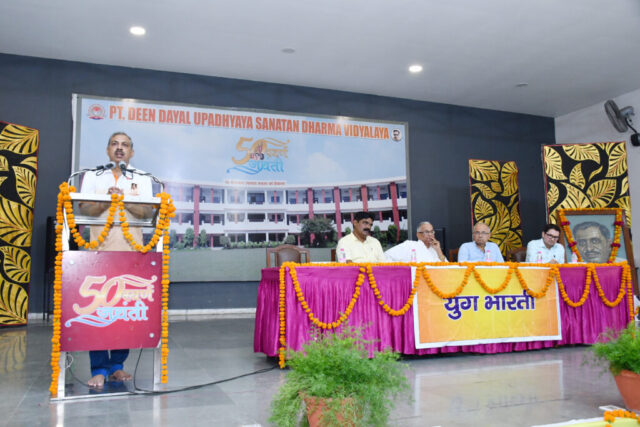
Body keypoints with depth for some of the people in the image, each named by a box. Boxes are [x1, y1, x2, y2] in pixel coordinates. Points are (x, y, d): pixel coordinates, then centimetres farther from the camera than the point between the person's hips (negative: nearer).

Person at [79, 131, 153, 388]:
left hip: (132, 252, 1)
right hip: (100, 251, 0)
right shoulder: (92, 176, 14)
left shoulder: (142, 178, 13)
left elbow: (146, 211, -1)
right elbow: (84, 208, 2)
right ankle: (98, 369, 2)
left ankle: (117, 365, 12)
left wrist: (123, 199, -17)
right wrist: (106, 201, -16)